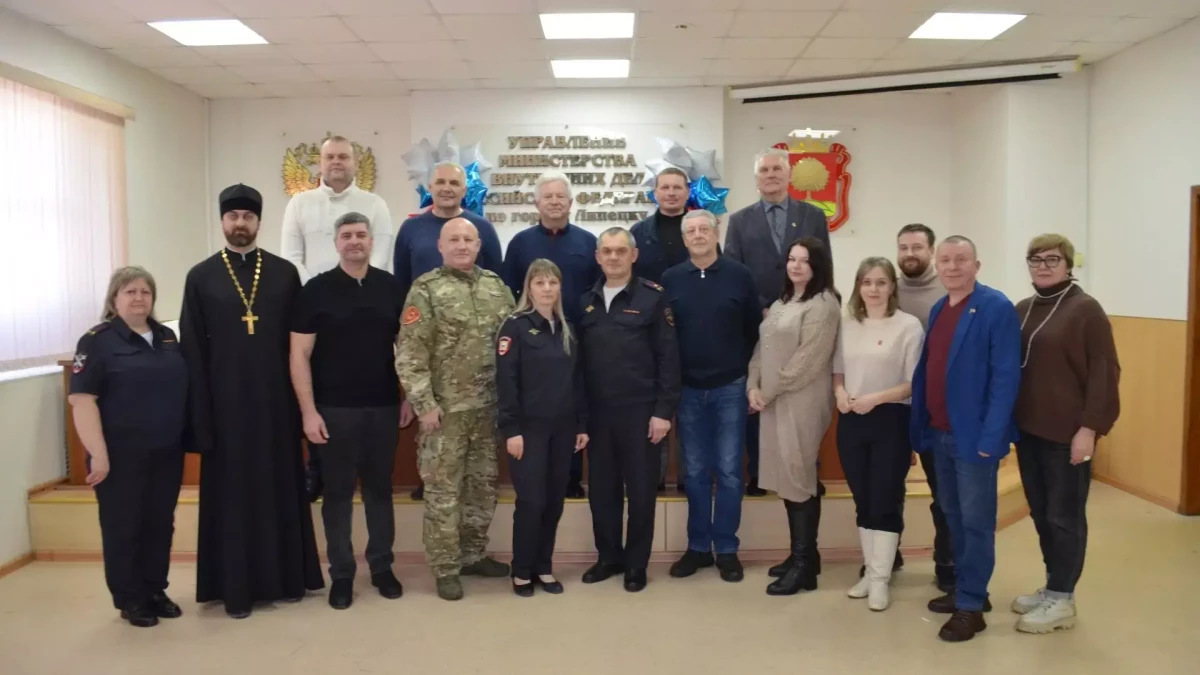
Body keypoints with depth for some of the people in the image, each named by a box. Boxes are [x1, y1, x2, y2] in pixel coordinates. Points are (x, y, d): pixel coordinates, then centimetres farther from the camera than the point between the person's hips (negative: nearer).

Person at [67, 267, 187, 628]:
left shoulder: (167, 337, 10)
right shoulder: (97, 341, -7)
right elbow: (82, 399, -13)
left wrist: (186, 439, 14)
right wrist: (98, 453, -19)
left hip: (166, 453, 5)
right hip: (121, 456, -5)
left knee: (160, 524, 12)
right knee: (124, 527, 7)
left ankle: (156, 591, 27)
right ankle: (129, 600, 20)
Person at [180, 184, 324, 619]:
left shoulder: (285, 273, 5)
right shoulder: (201, 278, 3)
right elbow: (192, 351, 1)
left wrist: (301, 399, 1)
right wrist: (200, 411, -4)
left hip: (276, 400, 1)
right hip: (226, 403, -1)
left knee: (281, 487, 8)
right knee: (232, 493, 6)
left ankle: (287, 577, 21)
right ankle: (236, 587, 17)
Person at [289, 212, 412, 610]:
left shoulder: (391, 287, 3)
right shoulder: (317, 289, -4)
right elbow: (299, 356, -5)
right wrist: (309, 411, -11)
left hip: (383, 406, 2)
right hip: (334, 409, -2)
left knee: (380, 488, 12)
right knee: (338, 492, 7)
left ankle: (382, 566, 25)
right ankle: (341, 573, 19)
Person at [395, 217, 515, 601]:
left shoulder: (496, 286, 9)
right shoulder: (426, 290, -6)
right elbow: (410, 355, -10)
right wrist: (424, 404, -15)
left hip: (489, 407, 5)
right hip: (446, 408, -5)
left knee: (484, 484, 14)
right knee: (443, 490, 2)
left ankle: (473, 555, 30)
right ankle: (445, 569, 14)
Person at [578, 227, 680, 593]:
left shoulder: (653, 297, -4)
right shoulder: (587, 301, 8)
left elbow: (668, 357, -6)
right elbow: (579, 358, 9)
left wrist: (663, 410, -11)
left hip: (640, 410, -4)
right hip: (597, 412, 4)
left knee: (640, 488, 6)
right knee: (601, 488, 12)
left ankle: (637, 563, 21)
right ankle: (609, 556, 29)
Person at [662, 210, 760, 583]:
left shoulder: (739, 275, -2)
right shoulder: (671, 279, 3)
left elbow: (754, 331, 1)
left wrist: (754, 380, 1)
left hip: (730, 388, -1)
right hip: (688, 390, 2)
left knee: (728, 471, 5)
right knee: (695, 472, 9)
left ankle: (727, 549, 16)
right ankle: (698, 547, 21)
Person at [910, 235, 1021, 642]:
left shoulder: (997, 308, -11)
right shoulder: (938, 309, 11)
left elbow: (1006, 377, -15)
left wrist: (991, 437, -19)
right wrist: (921, 427, 8)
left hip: (974, 436, -7)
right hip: (940, 433, 7)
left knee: (976, 521, 3)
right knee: (953, 515, 17)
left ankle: (971, 605, 14)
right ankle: (966, 589, 32)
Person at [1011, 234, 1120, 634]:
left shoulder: (1086, 310, -8)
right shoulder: (1022, 310, 11)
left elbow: (1104, 374, -12)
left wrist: (1089, 427, -16)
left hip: (1067, 433, -6)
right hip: (1028, 430, 7)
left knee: (1065, 516, 3)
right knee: (1040, 513, 14)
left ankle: (1062, 600, 14)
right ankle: (1051, 587, 27)